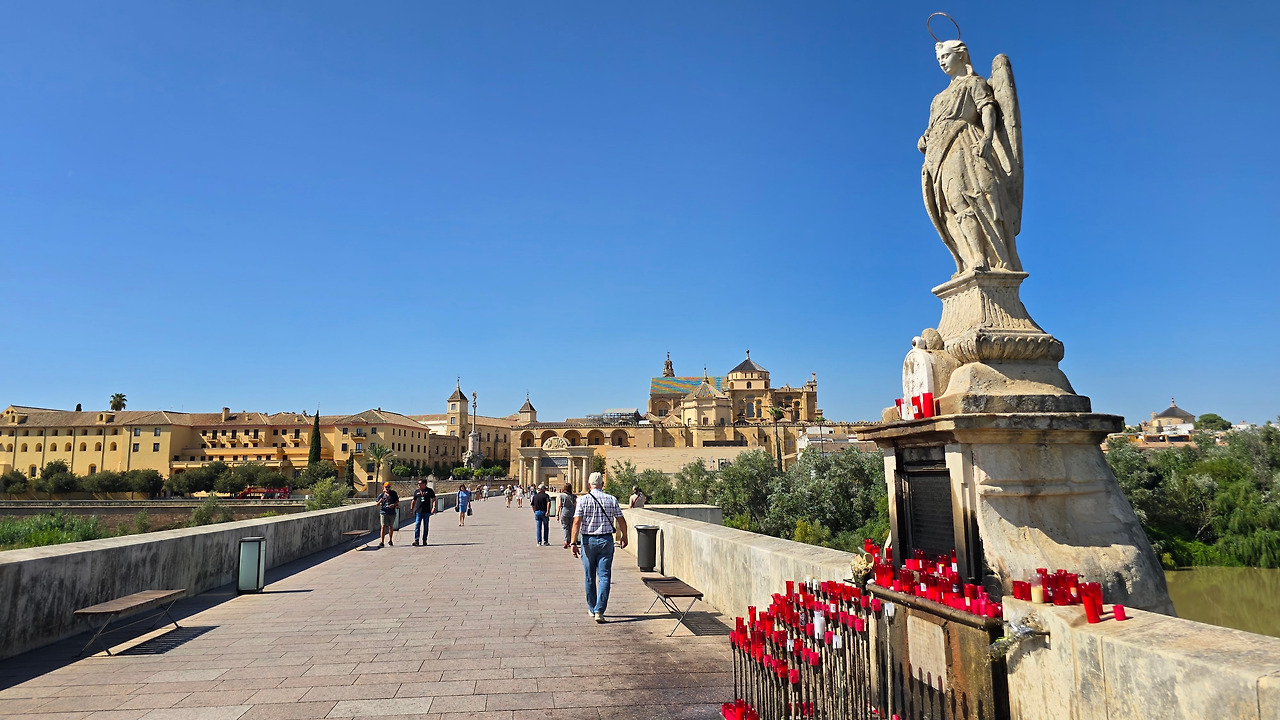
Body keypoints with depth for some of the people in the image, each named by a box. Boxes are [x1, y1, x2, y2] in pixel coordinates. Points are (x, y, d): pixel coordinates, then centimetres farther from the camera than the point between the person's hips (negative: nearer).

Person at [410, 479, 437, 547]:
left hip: (427, 511, -1)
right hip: (418, 511, 1)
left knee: (426, 526, 6)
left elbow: (433, 499, 2)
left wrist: (433, 507, -12)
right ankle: (416, 540, -13)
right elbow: (413, 501, 18)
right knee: (417, 525, -11)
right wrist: (411, 509, 13)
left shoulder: (429, 491, 4)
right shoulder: (416, 491, 11)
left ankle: (424, 540, 15)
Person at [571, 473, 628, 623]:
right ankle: (599, 611, -8)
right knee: (604, 576, 1)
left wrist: (574, 543, -11)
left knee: (589, 577, 13)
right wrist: (624, 537, 18)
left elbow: (577, 522, -12)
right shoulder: (612, 499, 1)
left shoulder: (583, 500, -4)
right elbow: (621, 521, 4)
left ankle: (592, 609, 24)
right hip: (606, 540, 0)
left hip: (588, 540, 0)